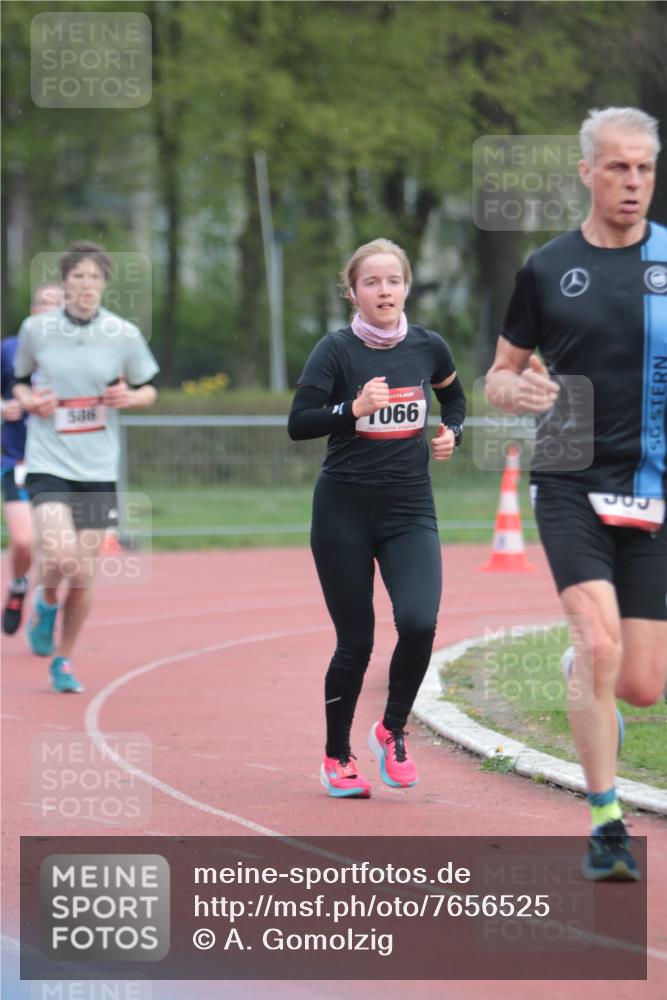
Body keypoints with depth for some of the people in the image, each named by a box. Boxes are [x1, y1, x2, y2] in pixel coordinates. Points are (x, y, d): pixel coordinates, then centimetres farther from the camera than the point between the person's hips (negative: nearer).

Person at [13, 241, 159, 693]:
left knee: (84, 576, 4)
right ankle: (47, 601, 16)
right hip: (49, 463, -1)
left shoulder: (124, 334, -1)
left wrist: (129, 397, -10)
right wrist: (29, 401, -7)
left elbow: (149, 389, 12)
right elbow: (20, 382, 15)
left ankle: (64, 660, 25)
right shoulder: (36, 329, -1)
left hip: (99, 467, 1)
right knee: (60, 558, -21)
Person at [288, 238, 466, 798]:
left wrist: (451, 432, 5)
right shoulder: (337, 350, -7)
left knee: (418, 623, -18)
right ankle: (337, 757, 21)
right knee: (355, 642, 1)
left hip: (410, 509, 2)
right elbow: (298, 424, -17)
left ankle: (393, 730, 6)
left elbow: (454, 397, 25)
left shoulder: (428, 348, 3)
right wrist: (355, 409, -31)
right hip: (344, 510, -2)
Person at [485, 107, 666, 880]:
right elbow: (498, 375, 15)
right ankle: (605, 824, -12)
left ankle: (583, 680, 38)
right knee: (599, 643, -21)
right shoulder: (547, 270, 5)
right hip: (571, 487, -1)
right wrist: (516, 390, -8)